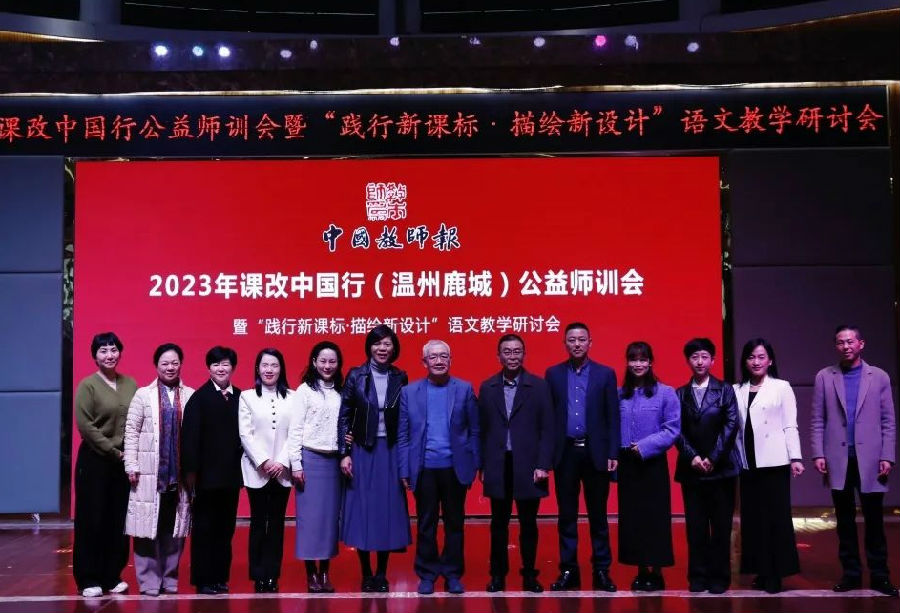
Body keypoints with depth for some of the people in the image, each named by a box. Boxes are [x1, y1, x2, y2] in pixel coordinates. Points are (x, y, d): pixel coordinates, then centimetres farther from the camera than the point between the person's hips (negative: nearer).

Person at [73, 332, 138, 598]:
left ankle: (112, 576, 18)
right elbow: (85, 425, -11)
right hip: (94, 461, -4)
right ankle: (89, 579, 10)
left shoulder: (131, 384, 6)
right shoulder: (88, 385, -5)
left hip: (124, 462, 4)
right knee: (92, 520, 1)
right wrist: (114, 452, -12)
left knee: (119, 521, 7)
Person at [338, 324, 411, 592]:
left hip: (390, 452, 2)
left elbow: (405, 420, 5)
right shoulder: (355, 376, -2)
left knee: (388, 508, 4)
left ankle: (381, 574, 16)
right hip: (362, 451, -1)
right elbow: (344, 417, -2)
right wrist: (344, 453, -8)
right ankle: (366, 574, 14)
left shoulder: (400, 378, 3)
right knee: (362, 509, 2)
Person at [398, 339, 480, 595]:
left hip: (455, 467, 0)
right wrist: (405, 470, -2)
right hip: (424, 468, 0)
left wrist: (475, 466, -2)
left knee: (454, 523, 8)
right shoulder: (409, 392, 4)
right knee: (425, 524, 7)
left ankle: (453, 574, 19)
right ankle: (427, 574, 19)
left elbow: (474, 431, 3)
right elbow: (402, 434, 3)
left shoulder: (465, 389, 3)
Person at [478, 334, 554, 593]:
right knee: (499, 524, 9)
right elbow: (482, 429, 5)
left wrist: (543, 465, -8)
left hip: (528, 466, -1)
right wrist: (482, 465, 1)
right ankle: (498, 574, 19)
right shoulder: (487, 388, 6)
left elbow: (547, 429, -2)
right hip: (498, 465, 1)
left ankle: (529, 574, 19)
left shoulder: (539, 386, 1)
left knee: (528, 524, 7)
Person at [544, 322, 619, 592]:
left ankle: (601, 571, 14)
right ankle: (568, 571, 13)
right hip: (565, 453, 1)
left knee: (598, 515, 6)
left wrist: (613, 454, -5)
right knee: (567, 515, 6)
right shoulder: (553, 374, 6)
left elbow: (613, 417, 1)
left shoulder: (605, 374, 4)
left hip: (595, 452, -1)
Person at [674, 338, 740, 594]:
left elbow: (731, 425, -4)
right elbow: (677, 430, 3)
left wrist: (712, 458, -11)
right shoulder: (680, 394, 9)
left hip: (721, 468, -1)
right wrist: (692, 457, -10)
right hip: (691, 469, 2)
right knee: (695, 526, 4)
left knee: (721, 526, 2)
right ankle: (698, 576, 11)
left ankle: (719, 577, 11)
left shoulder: (725, 390, 4)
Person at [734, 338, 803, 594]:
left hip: (774, 462, -3)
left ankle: (776, 573, 6)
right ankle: (762, 571, 14)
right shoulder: (737, 390, 9)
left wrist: (796, 458, -8)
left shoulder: (782, 387, 2)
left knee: (776, 516, -2)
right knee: (753, 517, 6)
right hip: (748, 463, 3)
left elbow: (790, 426, -1)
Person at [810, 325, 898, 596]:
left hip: (870, 460, -1)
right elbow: (817, 420, 4)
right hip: (838, 460, 1)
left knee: (874, 519, 4)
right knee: (844, 520, 7)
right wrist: (818, 454, -4)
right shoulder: (824, 377, 5)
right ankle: (851, 573, 15)